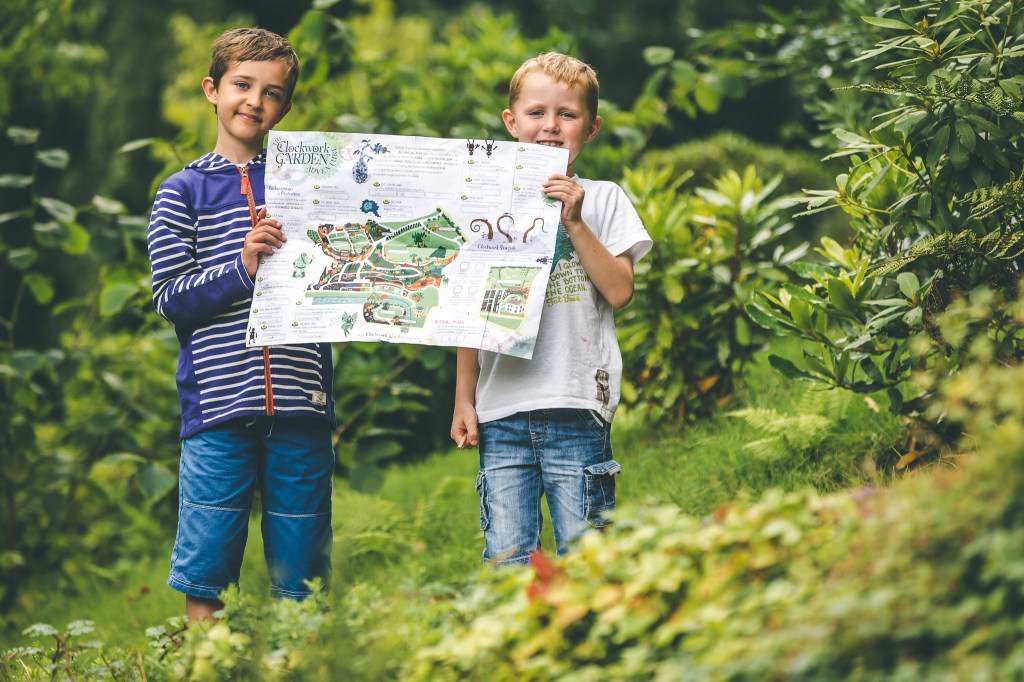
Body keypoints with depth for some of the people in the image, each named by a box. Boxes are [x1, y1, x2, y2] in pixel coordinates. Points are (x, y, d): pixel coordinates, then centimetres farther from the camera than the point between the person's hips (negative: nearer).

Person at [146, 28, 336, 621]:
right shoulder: (183, 193, 8)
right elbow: (169, 297, 0)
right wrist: (242, 268, -14)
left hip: (300, 407, 2)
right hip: (218, 404, -2)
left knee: (300, 577, 5)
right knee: (204, 571, -3)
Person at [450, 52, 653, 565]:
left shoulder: (602, 200, 7)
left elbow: (619, 291, -4)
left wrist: (574, 223, -10)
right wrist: (463, 401, 9)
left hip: (577, 406, -1)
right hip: (502, 411, 1)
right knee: (506, 559, -2)